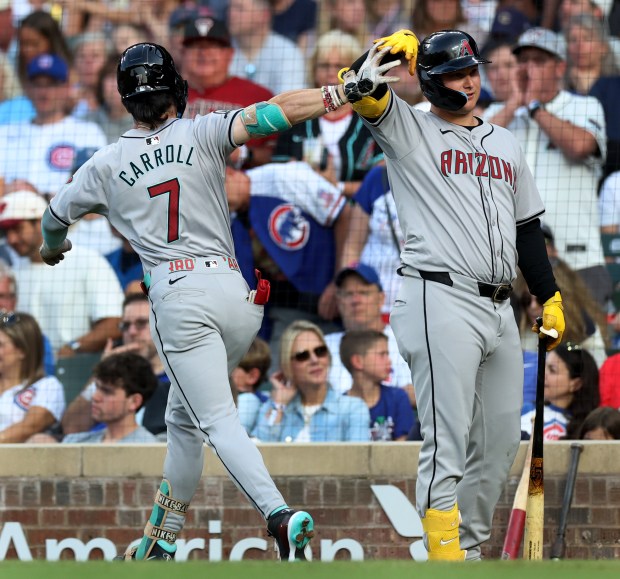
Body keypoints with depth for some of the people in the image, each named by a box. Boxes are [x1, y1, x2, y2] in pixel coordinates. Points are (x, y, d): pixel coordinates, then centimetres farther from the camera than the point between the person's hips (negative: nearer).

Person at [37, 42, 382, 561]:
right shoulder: (201, 135, 7)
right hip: (236, 293, 3)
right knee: (184, 419, 20)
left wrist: (52, 248, 49)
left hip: (178, 298, -3)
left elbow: (56, 217, 26)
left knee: (219, 421, -12)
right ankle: (162, 541, 25)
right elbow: (268, 114, -10)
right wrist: (338, 94, -14)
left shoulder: (106, 166, 9)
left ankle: (280, 515, -35)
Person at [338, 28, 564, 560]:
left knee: (500, 443, 9)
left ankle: (471, 549, 20)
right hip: (442, 303, -7)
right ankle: (445, 556, -15)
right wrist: (383, 58, -35)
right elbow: (361, 90, -16)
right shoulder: (409, 130, 3)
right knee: (447, 444, -12)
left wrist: (550, 298, 19)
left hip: (500, 311, 7)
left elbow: (528, 230, 24)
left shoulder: (505, 145, 20)